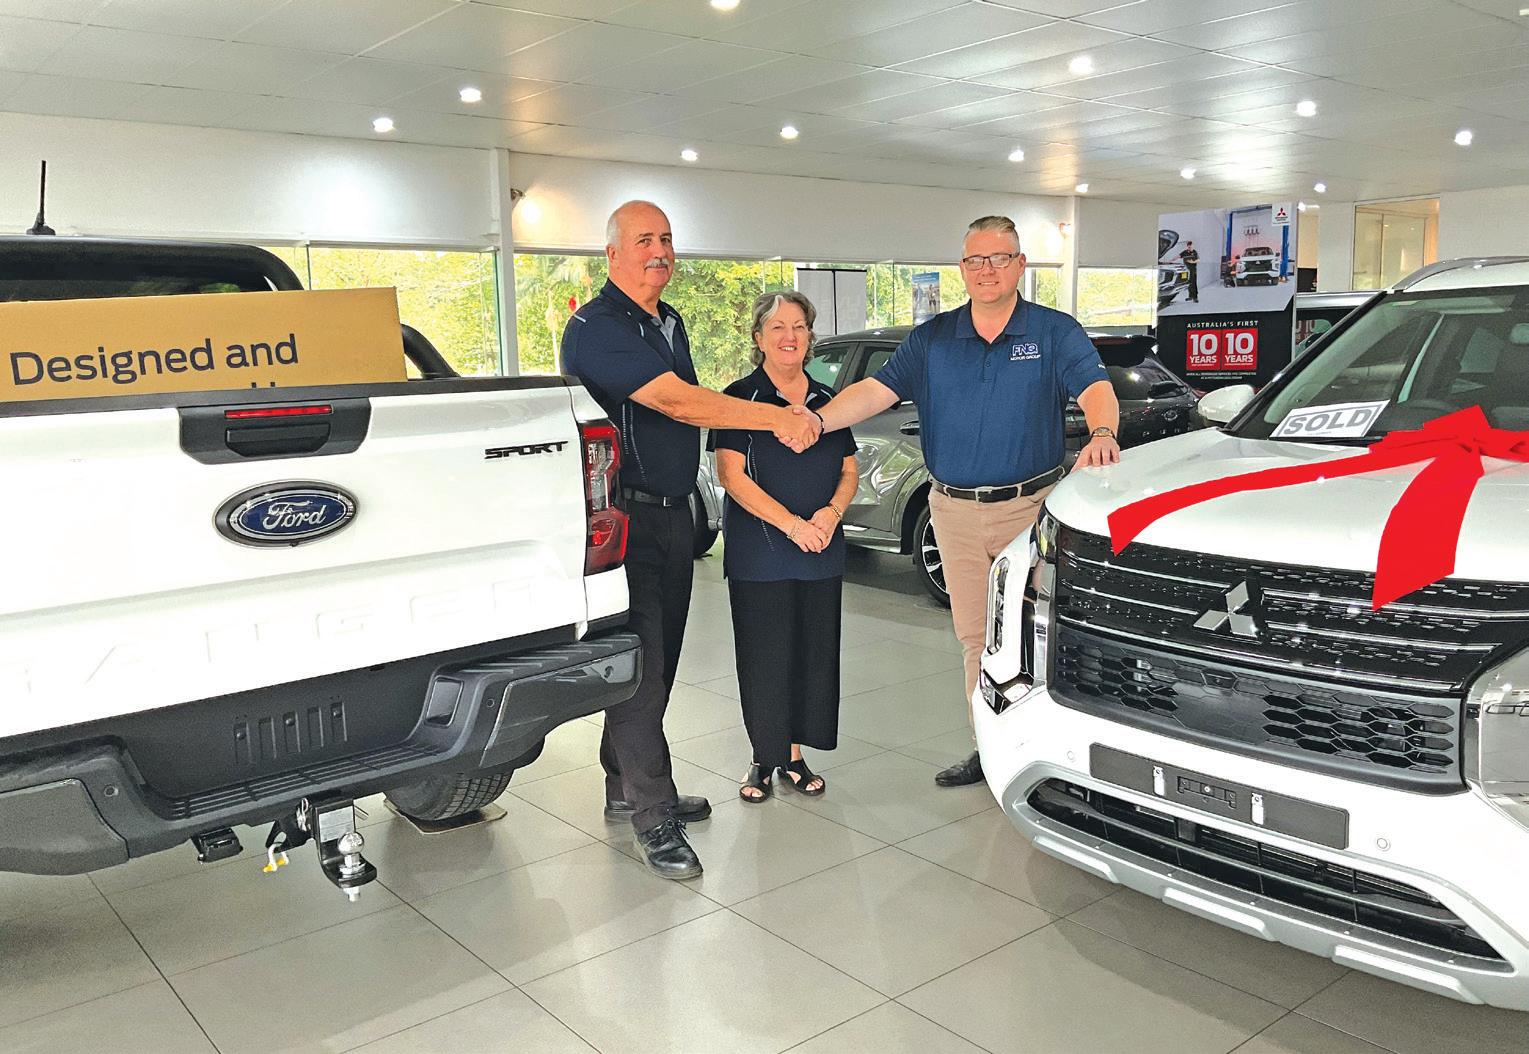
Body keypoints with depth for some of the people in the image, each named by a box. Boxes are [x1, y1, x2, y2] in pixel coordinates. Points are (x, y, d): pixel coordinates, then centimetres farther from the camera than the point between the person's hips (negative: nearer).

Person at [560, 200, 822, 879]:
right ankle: (653, 816, 0)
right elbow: (676, 401, -24)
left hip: (674, 511, 9)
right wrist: (778, 418, -24)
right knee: (641, 666, -7)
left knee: (655, 663, 13)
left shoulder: (670, 322, 17)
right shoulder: (596, 328, -13)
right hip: (625, 517, -9)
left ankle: (625, 787, 26)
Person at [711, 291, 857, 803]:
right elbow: (732, 476, -11)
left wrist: (830, 514, -8)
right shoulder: (740, 398, -3)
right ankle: (763, 758, 16)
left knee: (814, 652, 7)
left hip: (821, 553, 4)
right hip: (757, 555, -4)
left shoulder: (827, 400, 11)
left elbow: (849, 472, 13)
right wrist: (791, 524, -19)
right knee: (763, 655, 1)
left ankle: (795, 755, 20)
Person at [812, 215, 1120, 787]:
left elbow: (1096, 388, -13)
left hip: (1030, 507, -3)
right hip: (954, 510, 3)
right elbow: (877, 390, -2)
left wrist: (1102, 432, -36)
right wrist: (819, 420, -20)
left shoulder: (1056, 332, 0)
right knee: (975, 636, 11)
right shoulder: (932, 339, 7)